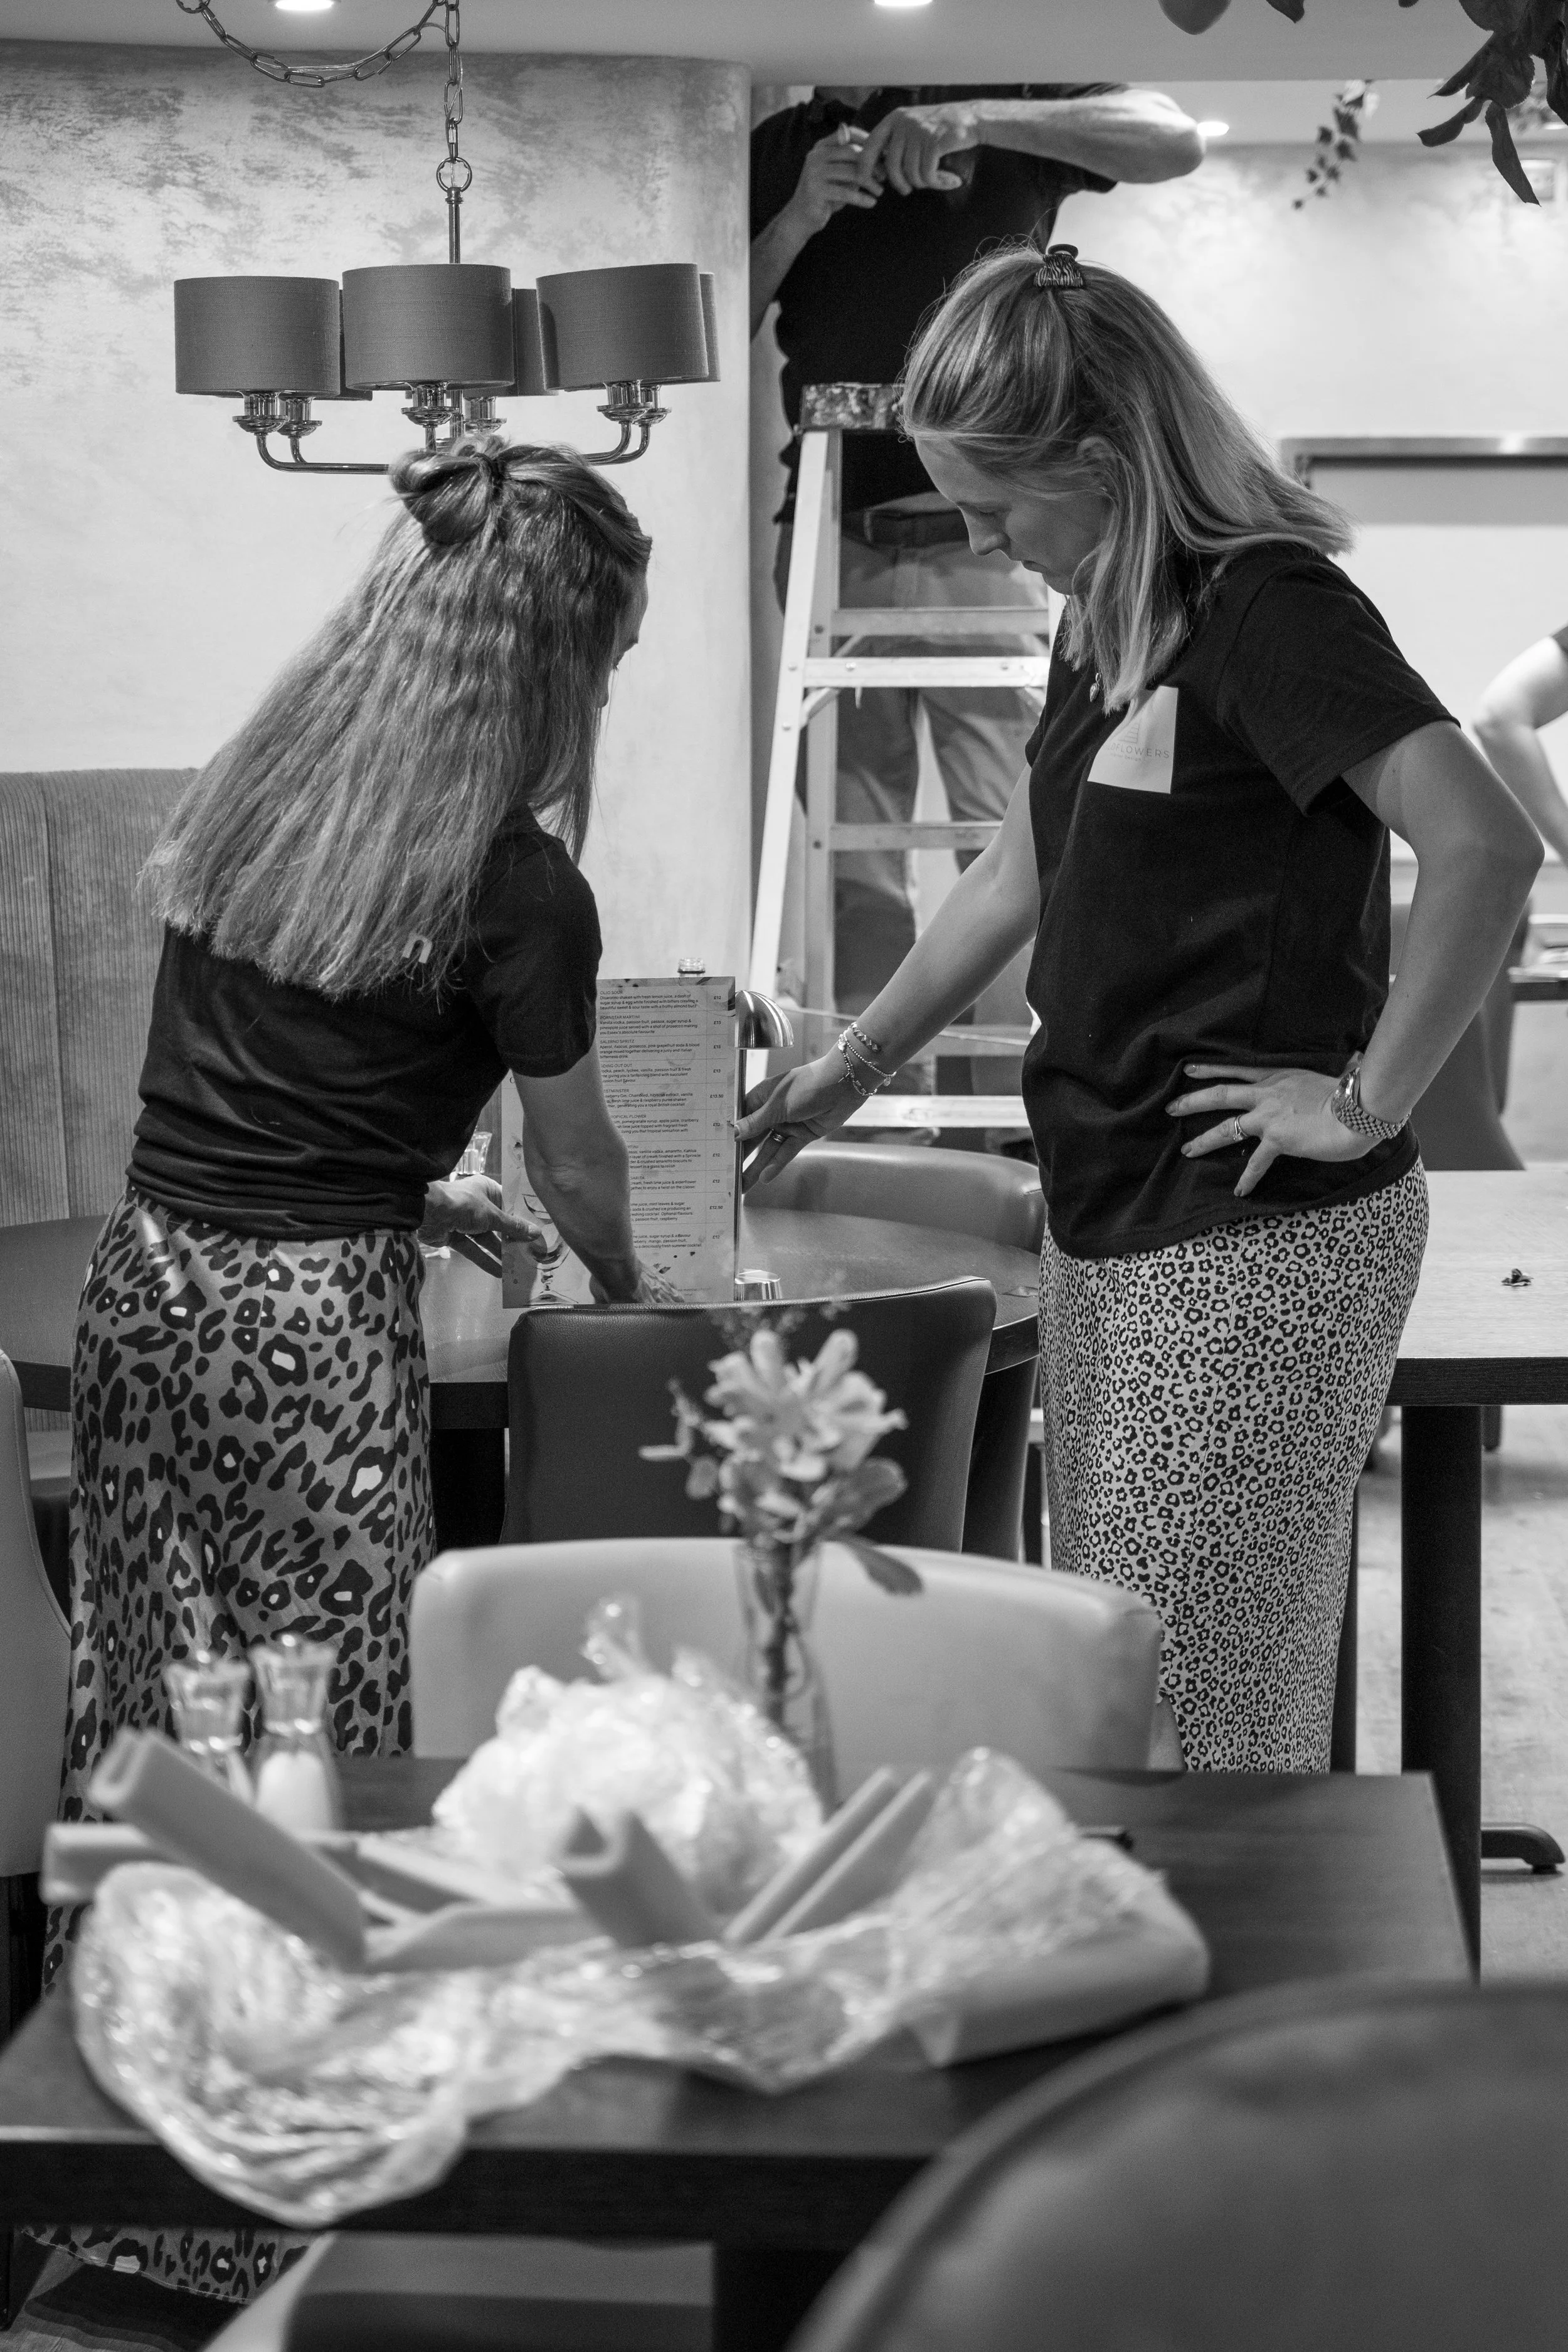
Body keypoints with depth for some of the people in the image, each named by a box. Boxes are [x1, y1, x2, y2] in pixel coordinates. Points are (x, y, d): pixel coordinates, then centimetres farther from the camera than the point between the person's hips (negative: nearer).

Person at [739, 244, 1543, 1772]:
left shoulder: (1268, 613, -17)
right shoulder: (1105, 623, 12)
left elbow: (1484, 848, -28)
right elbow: (1022, 874, 25)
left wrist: (1369, 1100, -21)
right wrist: (852, 1065, 26)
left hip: (1259, 1245, -9)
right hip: (1114, 1225, 9)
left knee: (1203, 1721, -4)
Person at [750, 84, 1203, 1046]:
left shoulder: (1000, 107, 7)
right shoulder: (778, 151, 15)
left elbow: (1176, 141, -8)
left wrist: (980, 121, -18)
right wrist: (797, 219, -8)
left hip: (978, 544, -2)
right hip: (830, 547, 3)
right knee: (854, 873, 0)